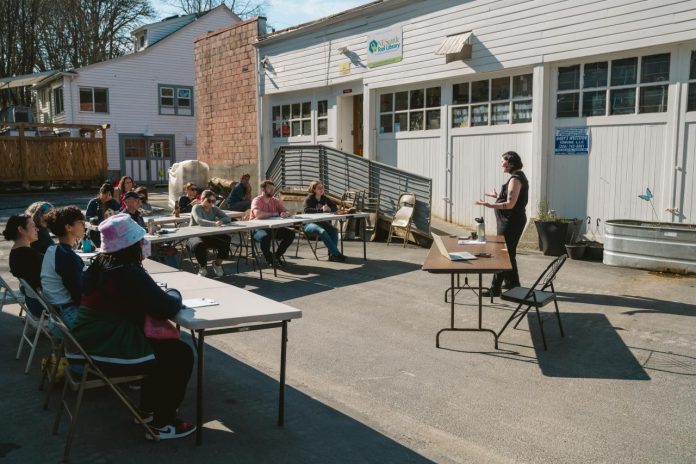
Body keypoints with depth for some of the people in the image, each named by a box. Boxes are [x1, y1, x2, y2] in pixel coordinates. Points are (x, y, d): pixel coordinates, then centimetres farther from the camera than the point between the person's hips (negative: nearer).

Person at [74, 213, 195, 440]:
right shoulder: (129, 274, -24)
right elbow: (167, 309, -21)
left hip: (91, 344, 10)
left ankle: (147, 409, 36)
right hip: (111, 353, -10)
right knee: (181, 354, 2)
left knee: (162, 344, 26)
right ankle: (163, 424, 11)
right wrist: (175, 296, -1)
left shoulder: (98, 265, 4)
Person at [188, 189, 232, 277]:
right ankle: (203, 268, -8)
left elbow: (227, 218, -1)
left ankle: (217, 264, 6)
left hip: (210, 236, 5)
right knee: (199, 245, -38)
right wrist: (214, 223, -42)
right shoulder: (197, 208, -7)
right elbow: (199, 221, -27)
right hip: (196, 236, -5)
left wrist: (220, 221, -25)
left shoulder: (214, 209, 10)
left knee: (226, 242, -21)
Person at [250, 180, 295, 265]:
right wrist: (273, 214, -18)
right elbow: (257, 214, -31)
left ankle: (277, 255, 7)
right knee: (265, 236, -38)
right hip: (258, 229, -6)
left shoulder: (275, 201, 8)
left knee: (290, 234, -11)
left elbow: (287, 211, 1)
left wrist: (285, 214, -26)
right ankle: (269, 259, -9)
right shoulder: (257, 201, -11)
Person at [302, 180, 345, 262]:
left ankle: (332, 254, -25)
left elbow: (335, 207, 12)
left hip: (321, 222, 6)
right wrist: (321, 210, -31)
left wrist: (329, 209, -12)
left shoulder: (324, 198, 10)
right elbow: (306, 210, -25)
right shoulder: (309, 199, -7)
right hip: (309, 224, -6)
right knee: (322, 231, -34)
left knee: (334, 230, -22)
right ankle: (337, 254, -33)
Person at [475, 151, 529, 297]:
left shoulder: (515, 179, -18)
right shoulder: (519, 177, 12)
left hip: (511, 222, -10)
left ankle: (495, 289, -4)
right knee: (509, 252, 20)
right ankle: (512, 282, 32)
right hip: (514, 220, 10)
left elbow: (510, 204, -25)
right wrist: (497, 196, 31)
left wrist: (489, 205, -33)